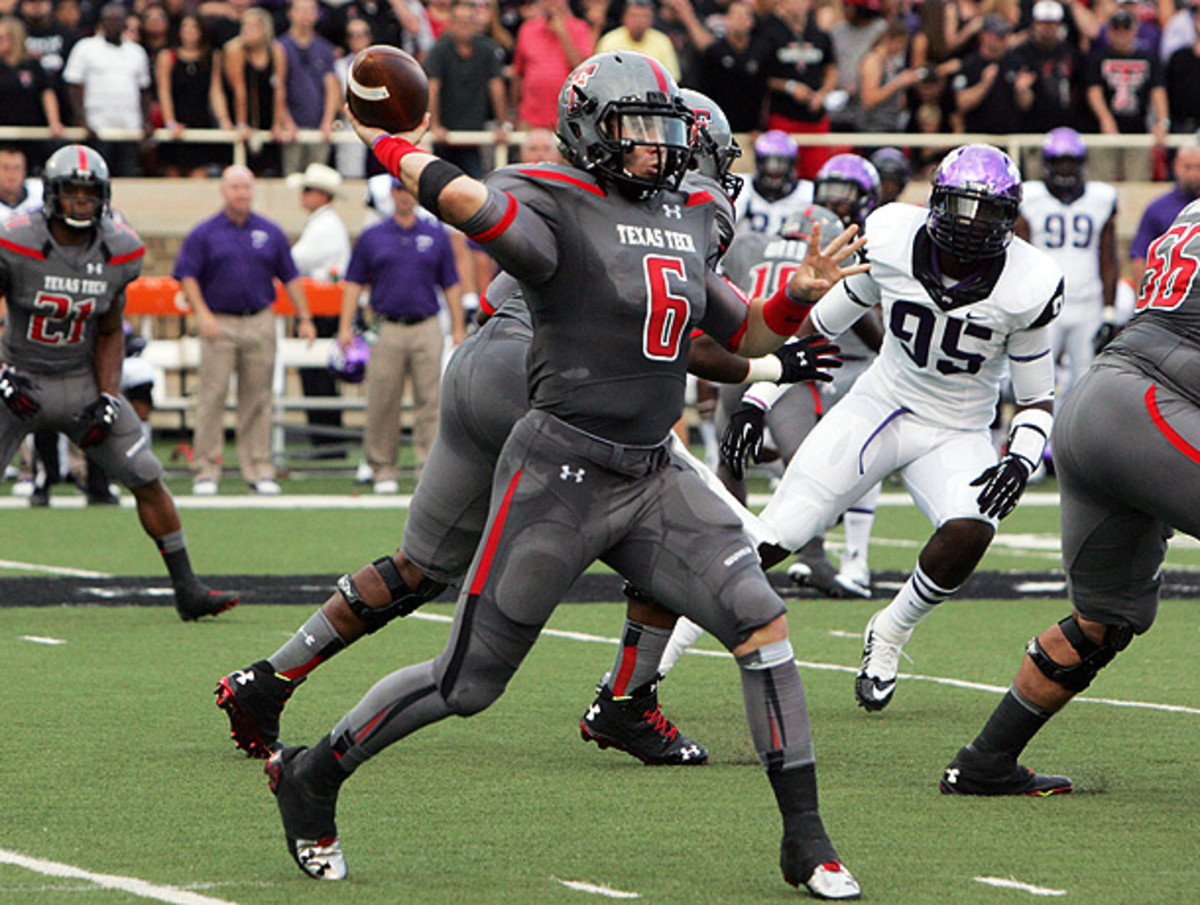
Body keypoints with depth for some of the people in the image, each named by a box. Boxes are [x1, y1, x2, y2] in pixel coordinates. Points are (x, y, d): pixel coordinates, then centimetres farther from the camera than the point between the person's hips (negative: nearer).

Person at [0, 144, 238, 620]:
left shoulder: (120, 252, -5)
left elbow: (110, 334, 6)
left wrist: (107, 399, -6)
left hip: (83, 382, 3)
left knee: (147, 479, -1)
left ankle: (187, 591, 9)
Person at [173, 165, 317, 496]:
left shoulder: (270, 233, 11)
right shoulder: (204, 233, 3)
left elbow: (290, 278, 13)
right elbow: (187, 276, -1)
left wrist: (305, 319, 8)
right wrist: (202, 314, -13)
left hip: (260, 323, 2)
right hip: (219, 325, -2)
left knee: (257, 399, 4)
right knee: (212, 397, -5)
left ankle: (259, 470, 9)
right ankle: (206, 471, -1)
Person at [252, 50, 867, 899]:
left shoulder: (689, 222, 12)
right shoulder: (557, 207, -12)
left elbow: (746, 335, 23)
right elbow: (469, 201, -34)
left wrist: (799, 295, 6)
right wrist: (391, 143, -22)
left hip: (652, 476, 6)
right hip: (562, 474, -6)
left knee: (762, 621, -9)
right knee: (469, 683, 2)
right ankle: (310, 775, 24)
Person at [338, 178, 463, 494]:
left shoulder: (436, 235, 10)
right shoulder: (372, 237, 9)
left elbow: (451, 284, 11)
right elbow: (354, 282, 9)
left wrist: (458, 329, 5)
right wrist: (345, 326, 0)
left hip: (426, 329, 0)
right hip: (387, 330, 0)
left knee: (430, 402, -4)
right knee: (382, 404, -1)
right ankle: (384, 470, 8)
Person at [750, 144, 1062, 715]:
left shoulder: (1026, 286, -16)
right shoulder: (892, 240, -12)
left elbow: (1036, 398, -3)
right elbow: (819, 324, 4)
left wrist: (1021, 461, -22)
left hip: (957, 433, -1)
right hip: (879, 406, 1)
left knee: (968, 532, -32)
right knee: (770, 540, -14)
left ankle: (890, 636, -2)